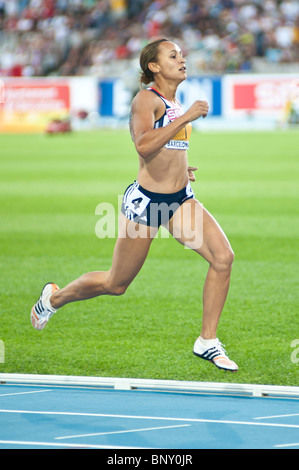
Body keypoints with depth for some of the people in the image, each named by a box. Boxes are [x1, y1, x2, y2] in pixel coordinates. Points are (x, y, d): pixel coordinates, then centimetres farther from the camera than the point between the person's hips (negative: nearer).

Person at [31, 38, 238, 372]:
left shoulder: (175, 103, 14)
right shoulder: (147, 98, -11)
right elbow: (143, 144, -29)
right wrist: (186, 118, -29)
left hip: (180, 200, 7)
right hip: (145, 201, -7)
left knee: (223, 257, -15)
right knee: (116, 284, 7)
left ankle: (207, 342, -7)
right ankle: (55, 297, 36)